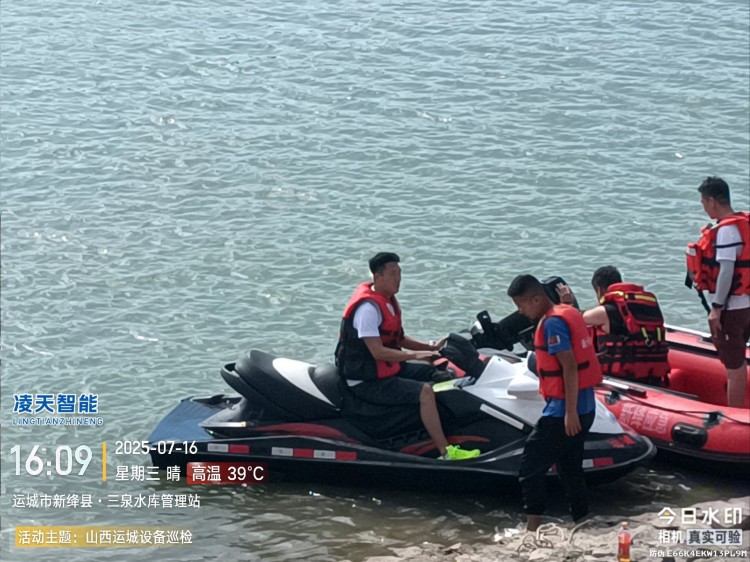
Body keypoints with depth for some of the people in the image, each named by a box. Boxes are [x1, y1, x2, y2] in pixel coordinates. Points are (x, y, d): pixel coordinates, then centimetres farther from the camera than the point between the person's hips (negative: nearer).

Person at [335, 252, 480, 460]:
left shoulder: (388, 299, 11)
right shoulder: (368, 307, -21)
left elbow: (398, 339, 18)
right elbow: (377, 351, -26)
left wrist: (430, 347, 6)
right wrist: (414, 355, -28)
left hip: (389, 369, 10)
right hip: (368, 381, -10)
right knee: (424, 391, -24)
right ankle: (446, 453, -24)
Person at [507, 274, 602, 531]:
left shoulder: (552, 322, -16)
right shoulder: (568, 313, 12)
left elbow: (570, 367, -22)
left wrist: (570, 412, -22)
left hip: (562, 411, -10)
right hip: (584, 408, 10)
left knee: (531, 465, -5)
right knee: (570, 468, 16)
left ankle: (532, 526, -7)